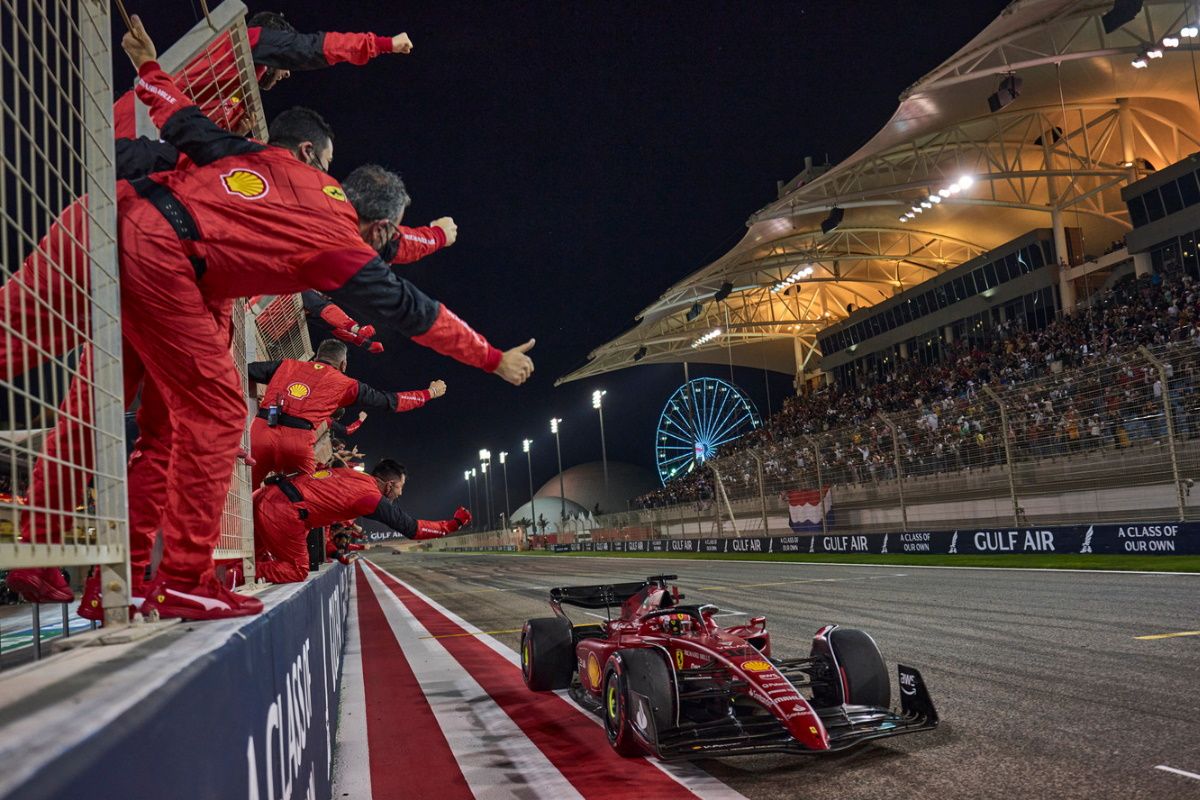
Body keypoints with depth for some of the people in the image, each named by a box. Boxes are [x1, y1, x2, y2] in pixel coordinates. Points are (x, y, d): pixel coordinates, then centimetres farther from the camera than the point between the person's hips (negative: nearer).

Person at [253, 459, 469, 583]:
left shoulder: (349, 473, 16)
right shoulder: (371, 497, -5)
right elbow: (411, 528, 1)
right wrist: (453, 524, 10)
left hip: (266, 496, 8)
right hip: (283, 514, -8)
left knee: (260, 559, 25)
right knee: (298, 571, 5)